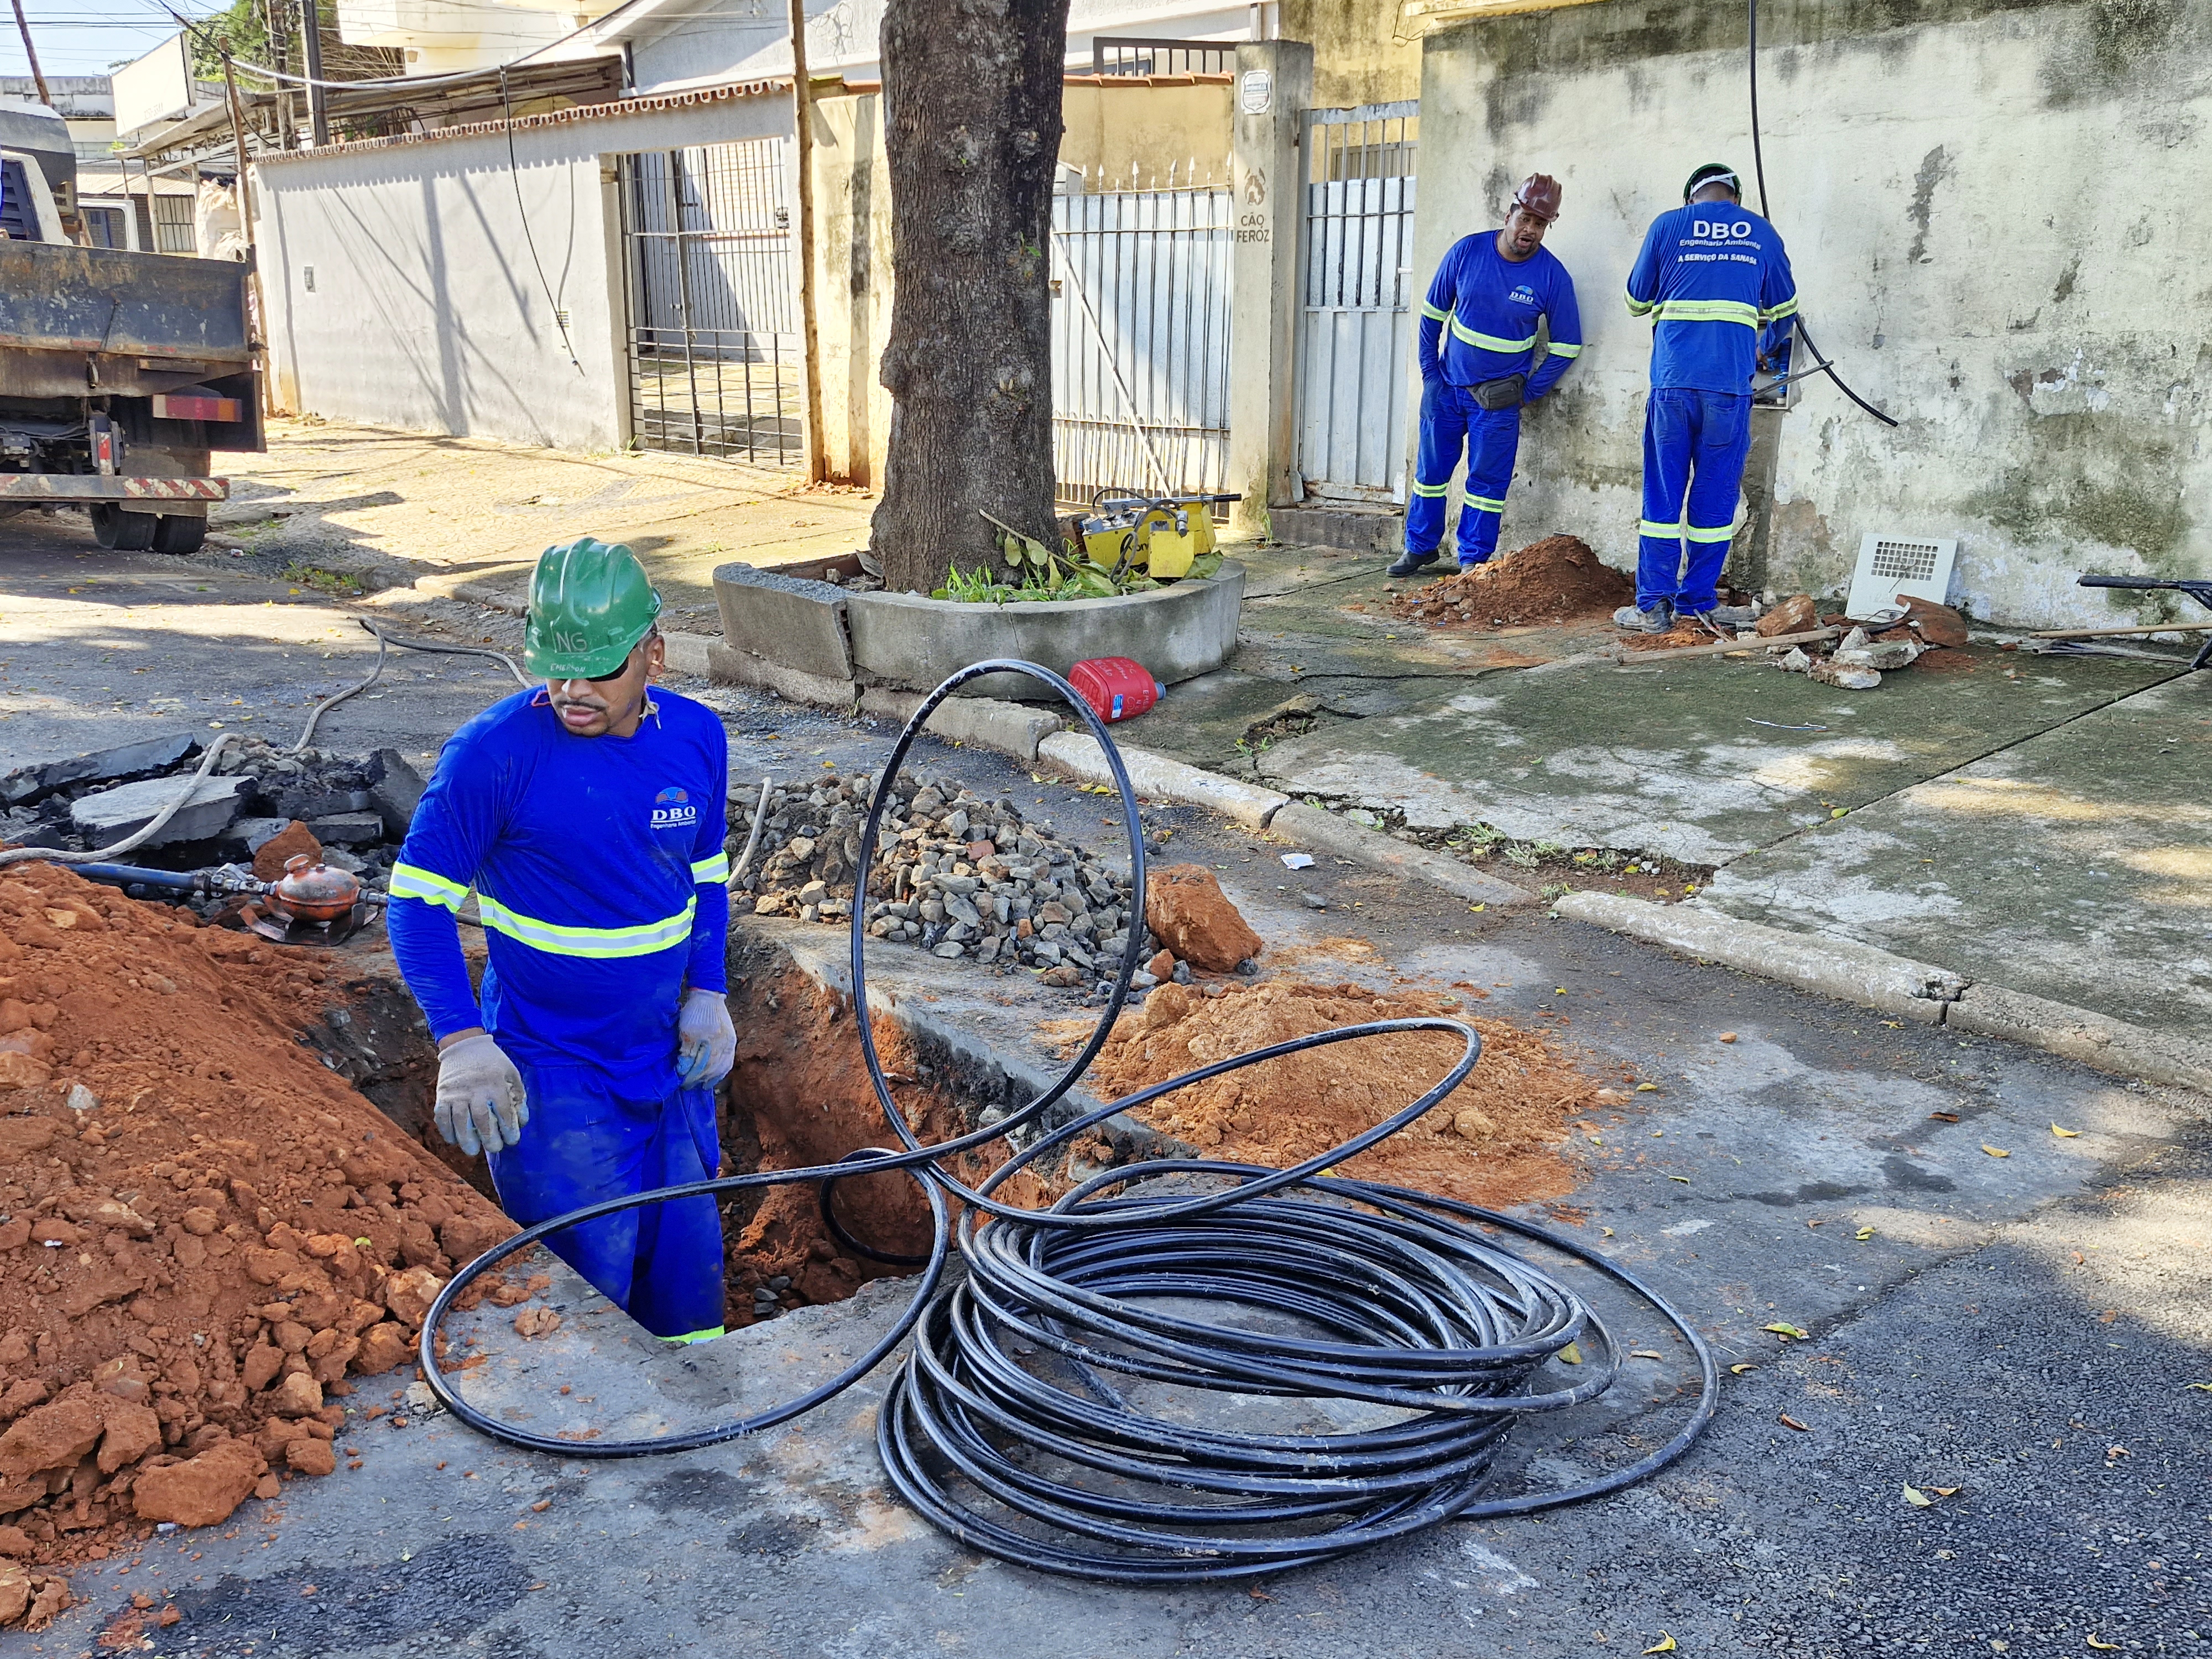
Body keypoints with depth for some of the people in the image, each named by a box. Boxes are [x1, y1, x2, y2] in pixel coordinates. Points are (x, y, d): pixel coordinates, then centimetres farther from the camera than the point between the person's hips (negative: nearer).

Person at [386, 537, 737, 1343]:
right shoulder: (493, 752, -18)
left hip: (668, 1064, 5)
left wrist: (708, 992, -2)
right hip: (548, 1076, -5)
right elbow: (418, 898, -12)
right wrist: (461, 1043, -23)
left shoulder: (696, 737, -2)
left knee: (688, 1274, 16)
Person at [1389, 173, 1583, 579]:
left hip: (1497, 398, -2)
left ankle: (1474, 558, 13)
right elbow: (1433, 313, 4)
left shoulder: (1553, 277, -11)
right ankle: (1420, 546, 26)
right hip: (1446, 386, 2)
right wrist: (1429, 373, 0)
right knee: (1430, 469, 10)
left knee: (1487, 481, 2)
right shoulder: (1467, 251, -8)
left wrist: (1527, 393, -4)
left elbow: (1566, 347, -2)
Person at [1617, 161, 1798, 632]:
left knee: (1662, 493, 2)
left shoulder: (1667, 225, 8)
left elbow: (1637, 301, 16)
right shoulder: (1760, 232, 13)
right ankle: (1698, 602, 10)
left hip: (1673, 381, -1)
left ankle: (1653, 605, 2)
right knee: (1715, 496, 7)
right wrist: (1761, 347, 42)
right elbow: (1784, 310, 22)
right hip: (1730, 383, 1)